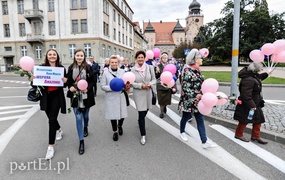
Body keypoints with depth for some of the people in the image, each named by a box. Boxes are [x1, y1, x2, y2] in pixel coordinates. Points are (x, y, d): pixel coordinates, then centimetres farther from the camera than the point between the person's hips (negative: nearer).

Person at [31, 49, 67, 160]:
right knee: (51, 118, 18)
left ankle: (51, 146, 4)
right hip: (46, 97, 3)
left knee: (52, 119, -6)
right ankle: (59, 130, 51)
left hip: (57, 96, -3)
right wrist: (33, 80, -18)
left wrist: (65, 81, -18)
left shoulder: (61, 68, -2)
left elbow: (64, 85, 4)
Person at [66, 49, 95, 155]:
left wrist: (88, 88, -18)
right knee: (78, 118, -2)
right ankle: (81, 142, 6)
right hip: (75, 96, 0)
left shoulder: (88, 67, -4)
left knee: (85, 115, 18)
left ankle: (85, 128, 52)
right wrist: (70, 87, -12)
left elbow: (92, 81, -1)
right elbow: (68, 81, 9)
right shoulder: (71, 68, 0)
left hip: (86, 96, 0)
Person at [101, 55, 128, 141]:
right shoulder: (106, 73, -3)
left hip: (121, 96, 2)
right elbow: (102, 86, -5)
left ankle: (120, 125, 41)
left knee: (122, 114, 7)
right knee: (113, 115, 6)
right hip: (111, 98, -2)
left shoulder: (122, 71, 2)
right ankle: (115, 131, 30)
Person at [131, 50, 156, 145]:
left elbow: (154, 79, 3)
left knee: (145, 111, 21)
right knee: (141, 113, -4)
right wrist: (141, 85, -19)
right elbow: (131, 82, -5)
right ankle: (143, 135, 9)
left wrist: (150, 84, -17)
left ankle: (140, 121, 55)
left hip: (148, 93, 3)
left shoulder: (150, 67, -4)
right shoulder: (133, 69, -7)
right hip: (138, 94, -3)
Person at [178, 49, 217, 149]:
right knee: (186, 117, 14)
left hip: (198, 100, 7)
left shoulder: (198, 70, 8)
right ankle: (182, 132, 41)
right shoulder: (187, 70, -16)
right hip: (188, 100, -7)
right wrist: (195, 95, -25)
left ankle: (204, 142, 9)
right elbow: (185, 87, -20)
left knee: (200, 120, 5)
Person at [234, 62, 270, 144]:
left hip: (256, 104, 10)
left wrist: (266, 74, 34)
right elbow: (246, 94, -31)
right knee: (244, 120, 4)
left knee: (258, 119, 15)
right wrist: (251, 105, -29)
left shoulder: (253, 77, 6)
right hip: (247, 105, -10)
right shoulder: (248, 80, -27)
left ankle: (256, 136, 27)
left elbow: (258, 78, 35)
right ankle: (238, 134, 23)